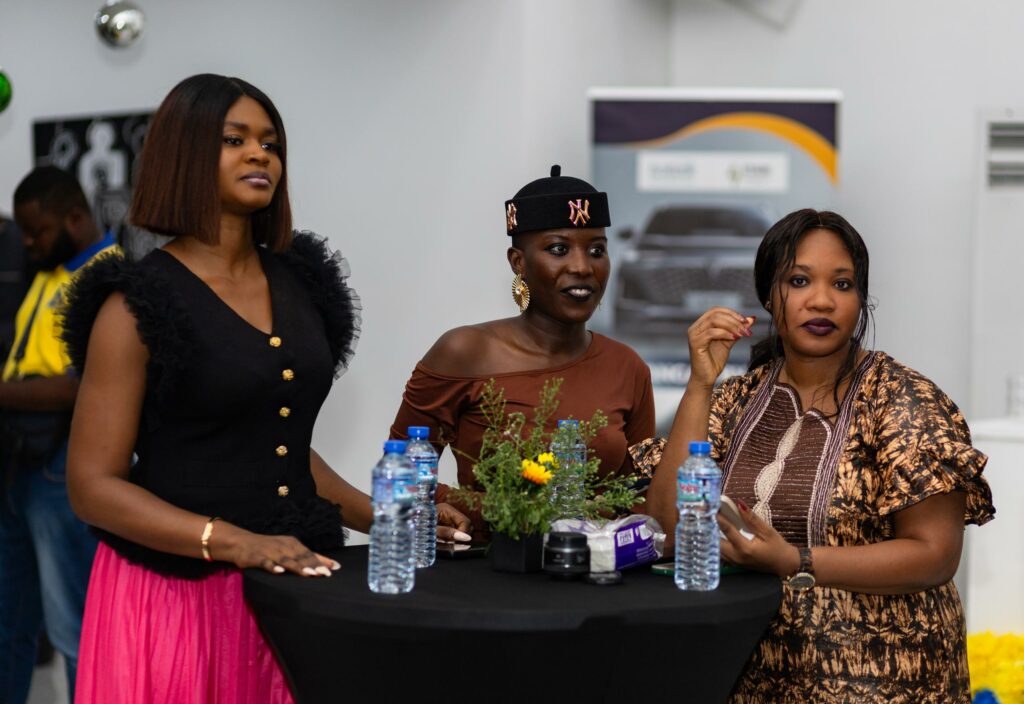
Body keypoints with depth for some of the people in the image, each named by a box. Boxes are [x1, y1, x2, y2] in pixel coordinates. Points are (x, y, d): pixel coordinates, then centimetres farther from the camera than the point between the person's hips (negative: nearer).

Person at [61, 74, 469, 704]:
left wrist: (385, 517, 9)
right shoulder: (140, 303, -8)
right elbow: (94, 486, -11)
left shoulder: (299, 282, 10)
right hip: (179, 595, -5)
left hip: (288, 590, 5)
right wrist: (236, 542, -22)